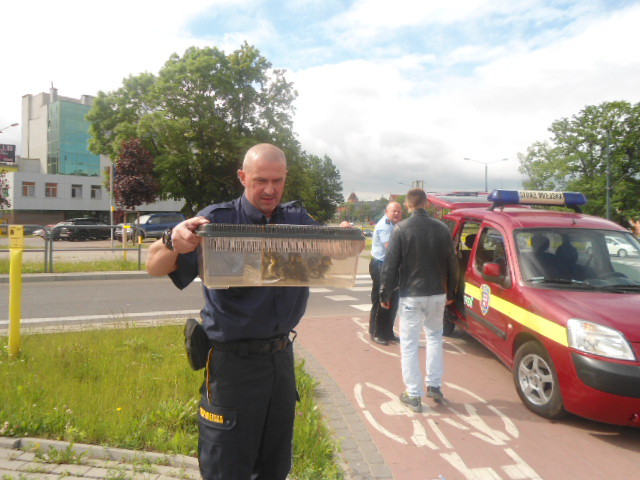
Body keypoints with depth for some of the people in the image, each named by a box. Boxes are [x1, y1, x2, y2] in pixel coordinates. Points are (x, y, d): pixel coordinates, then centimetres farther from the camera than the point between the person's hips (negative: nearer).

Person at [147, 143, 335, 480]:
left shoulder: (297, 220, 3)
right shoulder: (218, 220, -11)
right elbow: (155, 267, -16)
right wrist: (173, 242, -39)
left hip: (281, 355, 5)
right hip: (233, 361, -4)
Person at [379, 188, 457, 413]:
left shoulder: (401, 229, -10)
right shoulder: (442, 228, 1)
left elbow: (390, 265, -10)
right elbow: (452, 264, 8)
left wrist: (385, 294, 0)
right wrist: (450, 292, 20)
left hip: (411, 295, -4)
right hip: (437, 294, 4)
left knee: (409, 344, 5)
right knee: (435, 336, 23)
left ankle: (413, 395, 10)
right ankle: (434, 386, 24)